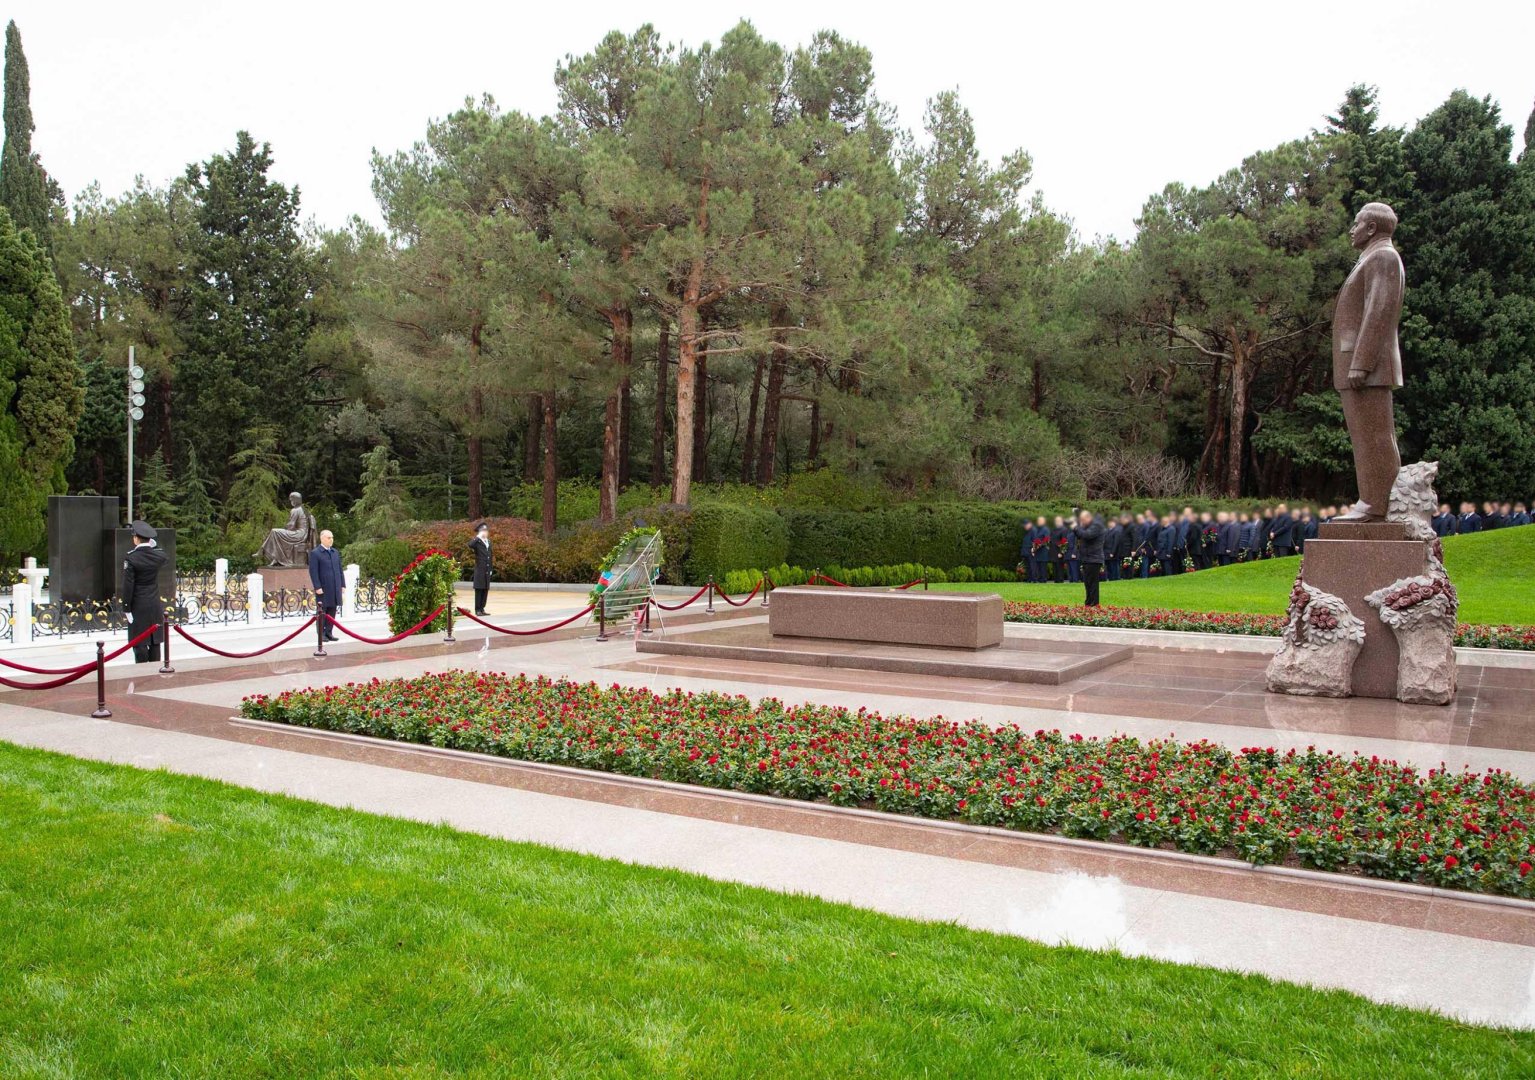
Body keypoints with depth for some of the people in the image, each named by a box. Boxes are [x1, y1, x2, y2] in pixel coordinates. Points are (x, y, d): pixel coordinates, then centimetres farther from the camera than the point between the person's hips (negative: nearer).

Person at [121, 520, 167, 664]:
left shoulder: (131, 559, -15)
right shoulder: (159, 556, -4)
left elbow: (128, 585, -13)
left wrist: (127, 607, -7)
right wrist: (154, 545, 13)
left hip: (138, 606, -4)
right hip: (155, 606, 4)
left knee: (140, 642, 3)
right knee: (154, 641, 12)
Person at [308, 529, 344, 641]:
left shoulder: (335, 552, 14)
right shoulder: (315, 553, -5)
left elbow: (340, 569, 16)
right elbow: (313, 572, -9)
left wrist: (342, 584, 10)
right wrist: (317, 587, -15)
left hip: (335, 588, 6)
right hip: (323, 589, -6)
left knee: (332, 611, 7)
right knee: (322, 612, 1)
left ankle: (329, 633, 13)